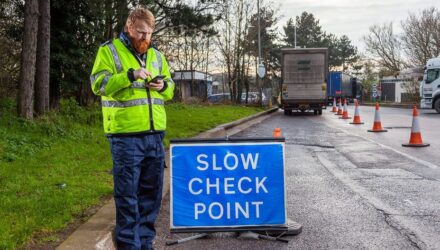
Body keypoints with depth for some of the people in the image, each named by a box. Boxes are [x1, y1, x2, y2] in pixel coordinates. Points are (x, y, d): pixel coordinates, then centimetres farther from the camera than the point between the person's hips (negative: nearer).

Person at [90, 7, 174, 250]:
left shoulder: (156, 55, 17)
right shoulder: (109, 50, 1)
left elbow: (170, 87, 22)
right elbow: (98, 83, -11)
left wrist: (163, 86, -2)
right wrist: (130, 75, -21)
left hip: (154, 133, 6)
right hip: (126, 134, -6)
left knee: (151, 190, 11)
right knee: (127, 192, -2)